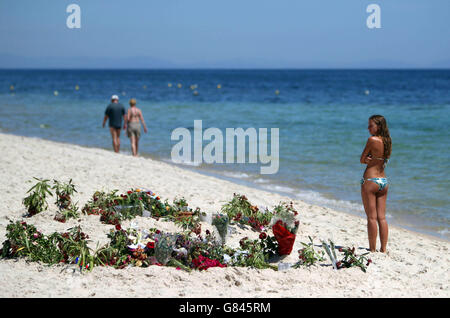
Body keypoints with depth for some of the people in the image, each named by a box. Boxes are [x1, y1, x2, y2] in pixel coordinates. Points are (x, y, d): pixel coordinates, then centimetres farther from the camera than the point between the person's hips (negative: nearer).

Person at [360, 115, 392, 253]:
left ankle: (372, 249, 1)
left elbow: (362, 160, -6)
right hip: (384, 181, 7)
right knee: (382, 218, 8)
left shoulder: (372, 140, -13)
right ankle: (383, 249, 10)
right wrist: (371, 160, -12)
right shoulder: (387, 141, 8)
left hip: (370, 181, -7)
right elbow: (381, 159, 5)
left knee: (371, 218, -2)